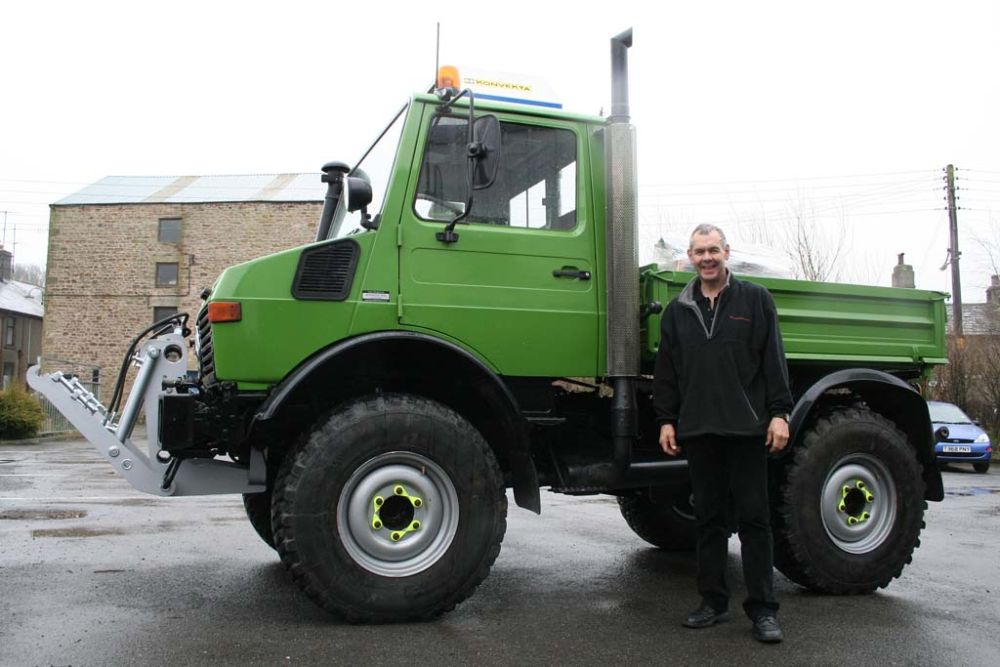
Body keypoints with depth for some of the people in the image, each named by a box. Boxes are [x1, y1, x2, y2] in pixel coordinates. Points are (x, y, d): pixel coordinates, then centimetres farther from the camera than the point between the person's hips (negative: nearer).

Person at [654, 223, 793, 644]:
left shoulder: (755, 300, 4)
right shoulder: (678, 310, 12)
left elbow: (774, 361, 1)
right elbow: (666, 372, 12)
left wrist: (779, 413, -6)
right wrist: (666, 420, 6)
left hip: (746, 427, -3)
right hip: (698, 430, 3)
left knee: (753, 517, 2)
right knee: (708, 518, 10)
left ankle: (763, 609, 10)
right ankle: (713, 601, 20)